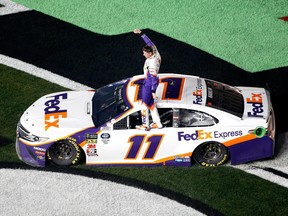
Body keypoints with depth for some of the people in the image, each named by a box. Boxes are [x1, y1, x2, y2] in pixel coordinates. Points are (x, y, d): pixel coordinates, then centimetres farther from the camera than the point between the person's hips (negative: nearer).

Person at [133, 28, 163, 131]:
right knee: (151, 103, 18)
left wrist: (153, 91, -26)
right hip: (151, 82, 9)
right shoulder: (155, 52, -8)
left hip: (149, 84, -9)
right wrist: (141, 33, 11)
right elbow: (149, 42, 6)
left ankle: (145, 125, 14)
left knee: (145, 104, 4)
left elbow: (154, 78, -29)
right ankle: (157, 123, 24)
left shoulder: (151, 63, -31)